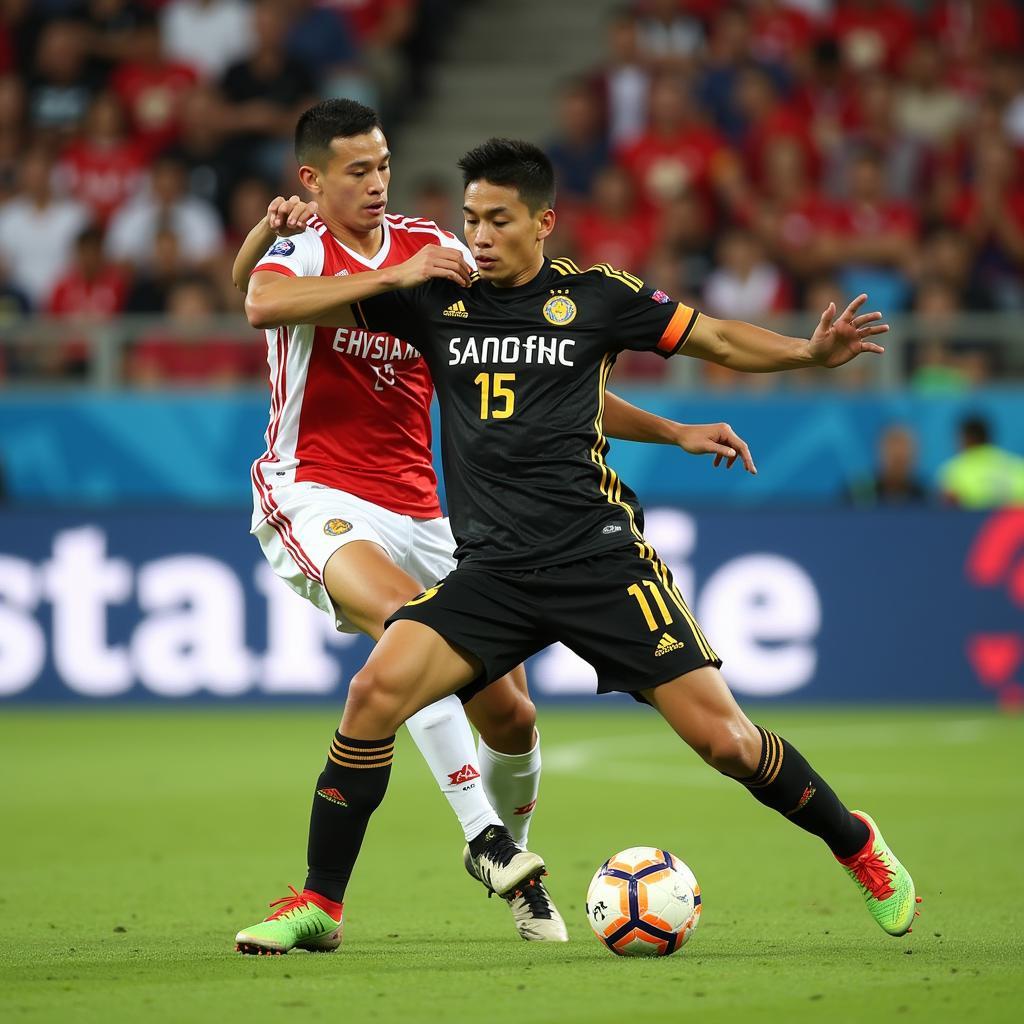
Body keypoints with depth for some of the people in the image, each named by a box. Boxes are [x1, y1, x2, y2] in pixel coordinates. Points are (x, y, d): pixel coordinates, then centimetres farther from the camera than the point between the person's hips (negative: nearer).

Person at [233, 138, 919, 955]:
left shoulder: (595, 296, 2)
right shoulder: (434, 299, 6)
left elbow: (717, 339, 11)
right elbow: (266, 305, 6)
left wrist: (812, 353, -6)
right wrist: (391, 279, -6)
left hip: (600, 557, -2)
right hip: (490, 571, 2)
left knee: (720, 736, -5)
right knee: (376, 690, -20)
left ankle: (856, 844, 23)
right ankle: (320, 904, -7)